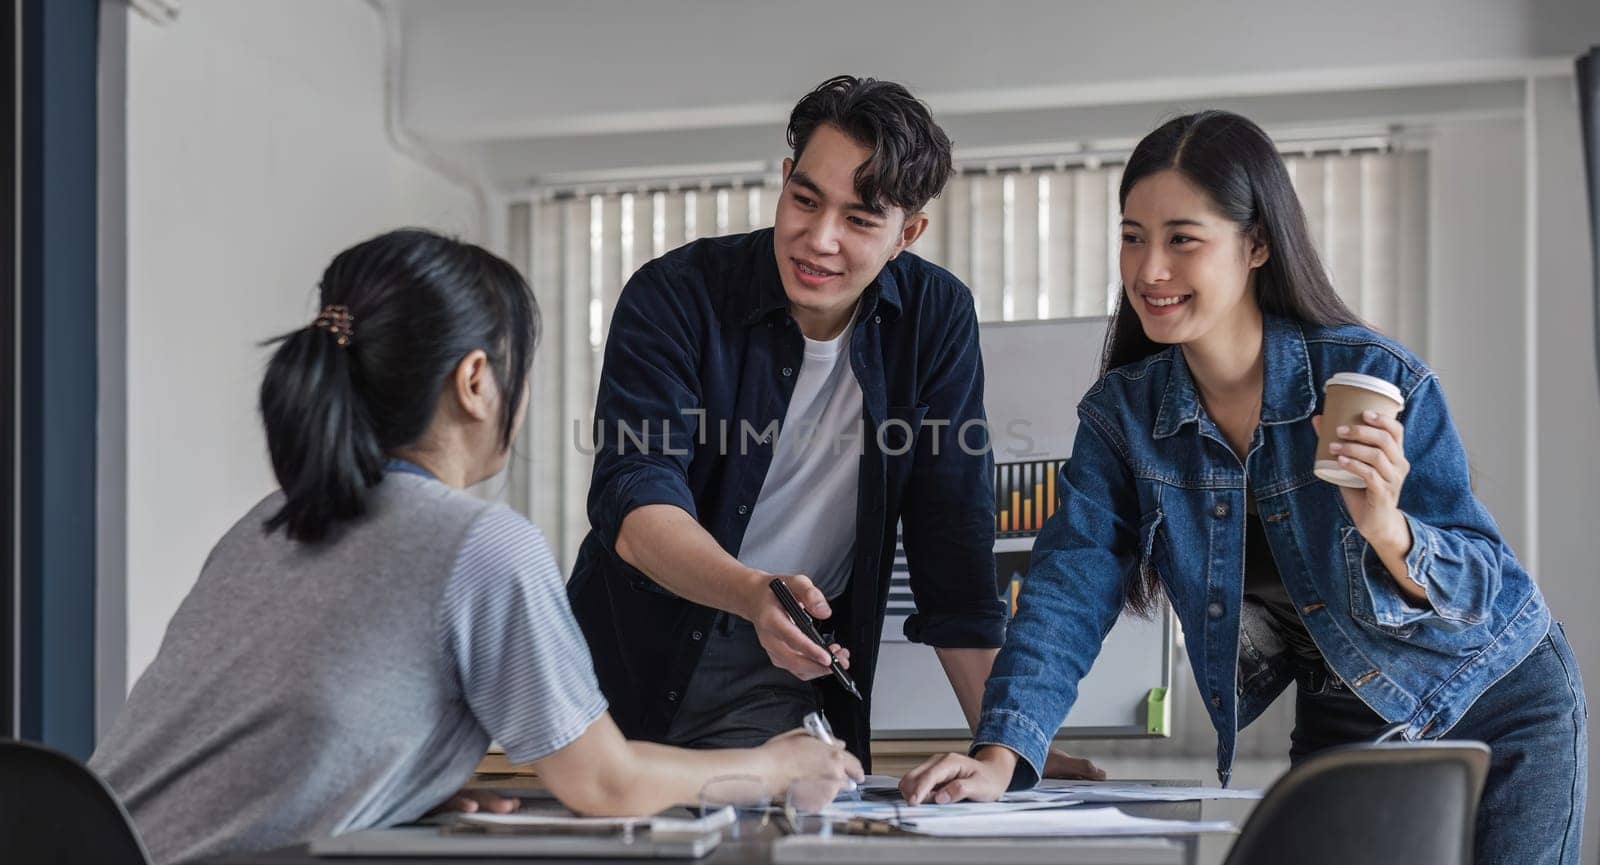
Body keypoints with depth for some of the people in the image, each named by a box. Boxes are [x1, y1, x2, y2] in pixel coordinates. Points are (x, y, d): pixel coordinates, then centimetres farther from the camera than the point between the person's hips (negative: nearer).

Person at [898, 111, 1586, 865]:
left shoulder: (1381, 381, -23)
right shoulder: (1122, 415, -11)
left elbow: (1482, 586, -22)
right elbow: (1070, 589, -18)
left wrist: (1386, 530, -43)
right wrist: (1000, 757, -32)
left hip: (1499, 711, -3)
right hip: (1338, 726, 3)